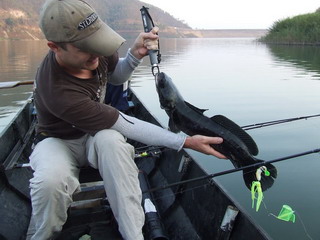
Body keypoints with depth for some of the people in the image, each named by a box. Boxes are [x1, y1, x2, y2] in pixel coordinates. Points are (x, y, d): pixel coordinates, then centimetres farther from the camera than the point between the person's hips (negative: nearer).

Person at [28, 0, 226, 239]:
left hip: (96, 133, 4)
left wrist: (135, 54, -17)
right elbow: (125, 125, -31)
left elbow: (116, 77, 5)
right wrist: (186, 142, -30)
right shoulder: (58, 92, -36)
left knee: (111, 140, -34)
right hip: (59, 140, -4)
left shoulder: (96, 48, -18)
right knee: (50, 181, -38)